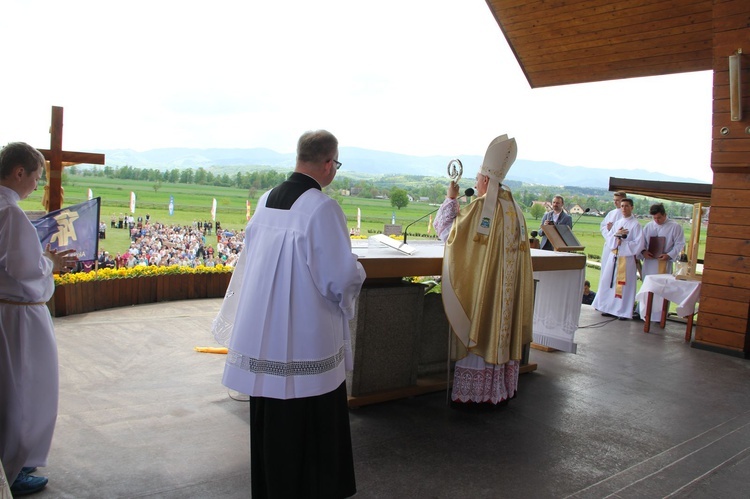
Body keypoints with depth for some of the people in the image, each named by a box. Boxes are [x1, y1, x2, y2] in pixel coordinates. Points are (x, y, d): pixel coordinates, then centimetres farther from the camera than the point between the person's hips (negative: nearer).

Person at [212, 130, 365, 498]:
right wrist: (357, 270, 6)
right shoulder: (322, 208, -18)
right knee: (311, 420, 9)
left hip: (261, 330, 7)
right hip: (307, 337, -7)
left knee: (270, 418, 19)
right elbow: (341, 277, -17)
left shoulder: (266, 200, 3)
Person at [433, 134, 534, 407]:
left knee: (477, 334, 2)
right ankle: (498, 390, 23)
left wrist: (450, 198, 2)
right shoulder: (515, 209, 7)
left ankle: (469, 392, 10)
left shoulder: (481, 207, -14)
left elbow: (445, 228, -9)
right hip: (508, 289, 6)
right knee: (502, 335, 13)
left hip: (481, 286, -6)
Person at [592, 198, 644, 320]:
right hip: (613, 257, 6)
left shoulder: (635, 225, -4)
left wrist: (622, 243, -12)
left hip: (626, 258, -6)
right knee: (609, 281, 5)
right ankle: (609, 308, 14)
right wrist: (616, 234, -11)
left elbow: (638, 243, -10)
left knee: (624, 284, -4)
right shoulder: (617, 223, 14)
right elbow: (608, 239, 8)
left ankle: (623, 311, 2)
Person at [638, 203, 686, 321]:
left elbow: (679, 244, -4)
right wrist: (643, 251, -7)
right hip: (649, 261, 4)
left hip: (664, 262, -4)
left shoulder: (675, 227, -3)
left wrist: (669, 255, -17)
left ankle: (659, 315, 5)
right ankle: (643, 312, 18)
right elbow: (642, 241, 13)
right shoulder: (648, 226, 8)